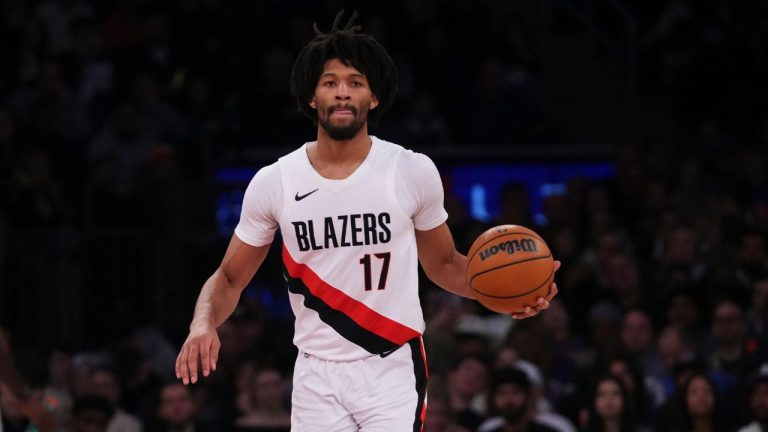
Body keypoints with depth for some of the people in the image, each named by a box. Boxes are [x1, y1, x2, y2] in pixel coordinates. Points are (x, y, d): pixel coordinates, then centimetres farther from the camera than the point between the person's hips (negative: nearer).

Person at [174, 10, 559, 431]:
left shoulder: (413, 172, -3)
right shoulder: (273, 183, -1)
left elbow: (443, 264, 12)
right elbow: (229, 279, 9)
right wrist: (203, 325, -12)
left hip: (393, 372, -2)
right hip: (318, 378, 2)